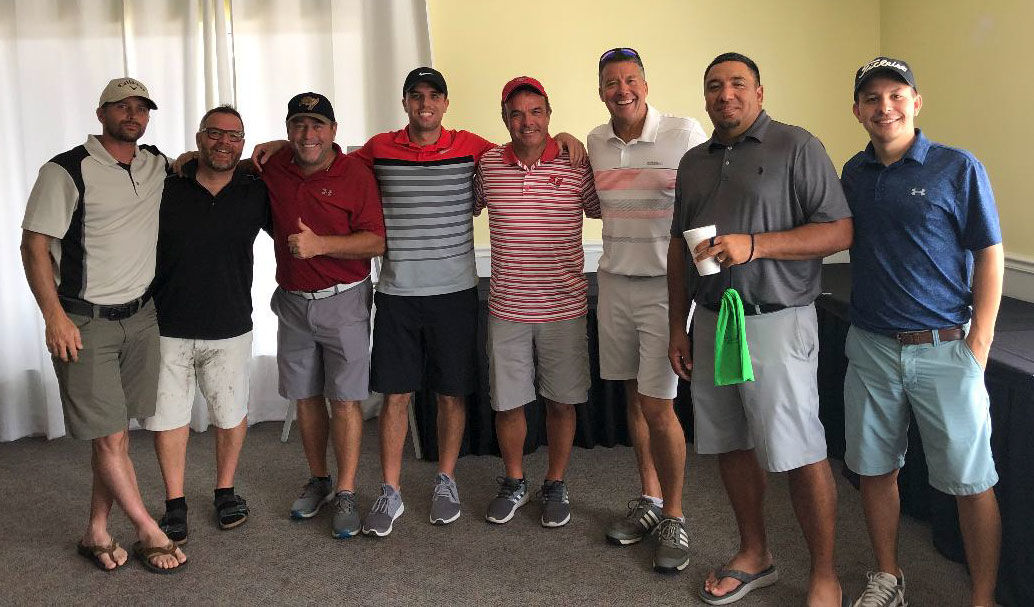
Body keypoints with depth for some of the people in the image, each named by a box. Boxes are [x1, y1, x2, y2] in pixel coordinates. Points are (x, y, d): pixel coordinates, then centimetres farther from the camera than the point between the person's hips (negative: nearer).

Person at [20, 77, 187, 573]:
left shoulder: (157, 166, 8)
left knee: (118, 432, 8)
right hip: (84, 322, -5)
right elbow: (34, 245, -9)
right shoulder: (67, 171, -9)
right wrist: (54, 315, -17)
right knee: (108, 437, -2)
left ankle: (96, 533, 21)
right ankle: (149, 534, 12)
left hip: (140, 317, 5)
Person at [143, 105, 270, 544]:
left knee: (231, 413, 11)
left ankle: (226, 491, 33)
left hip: (229, 329, 1)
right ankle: (175, 505, 24)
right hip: (168, 329, 0)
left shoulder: (257, 193, -2)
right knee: (169, 414, 8)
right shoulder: (165, 190, -4)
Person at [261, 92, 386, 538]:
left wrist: (320, 244, -26)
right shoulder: (275, 167, 3)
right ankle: (318, 481, 28)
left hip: (343, 301, -4)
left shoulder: (356, 175, -10)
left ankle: (345, 494, 8)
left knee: (344, 399, -2)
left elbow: (377, 241, -16)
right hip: (293, 301, 5)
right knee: (305, 397, 12)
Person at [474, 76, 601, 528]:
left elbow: (606, 213, 7)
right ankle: (514, 483, 31)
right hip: (506, 308, 1)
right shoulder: (487, 164, 2)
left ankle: (556, 486, 28)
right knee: (507, 402, 10)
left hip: (564, 308, -1)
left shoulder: (576, 165, -4)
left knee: (561, 402, 9)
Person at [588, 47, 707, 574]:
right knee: (633, 396, 13)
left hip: (667, 283, -5)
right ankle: (649, 501, 29)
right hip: (614, 282, 5)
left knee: (657, 406, -6)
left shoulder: (685, 133, -9)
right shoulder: (595, 142, 6)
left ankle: (673, 518, 12)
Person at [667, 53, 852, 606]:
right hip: (711, 322, 6)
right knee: (730, 445, 13)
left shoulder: (795, 147, -4)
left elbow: (840, 230, -11)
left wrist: (754, 244, -20)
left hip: (775, 323, -6)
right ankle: (754, 555, 30)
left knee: (799, 453, -2)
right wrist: (679, 326, 14)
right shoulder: (693, 163, 14)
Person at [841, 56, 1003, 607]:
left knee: (970, 480, 2)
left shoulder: (958, 169, -5)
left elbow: (990, 258, -5)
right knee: (874, 468, 12)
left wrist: (977, 349, -10)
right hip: (871, 349, 4)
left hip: (945, 349, -4)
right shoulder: (854, 173, 8)